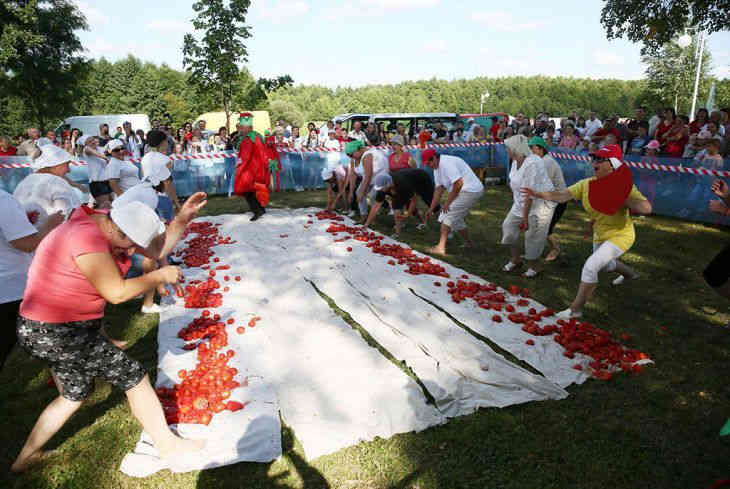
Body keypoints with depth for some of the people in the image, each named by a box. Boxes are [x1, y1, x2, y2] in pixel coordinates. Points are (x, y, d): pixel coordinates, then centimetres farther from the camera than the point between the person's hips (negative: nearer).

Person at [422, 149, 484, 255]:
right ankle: (467, 243, 33)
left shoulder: (447, 163, -20)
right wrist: (431, 209, 10)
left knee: (447, 215, -13)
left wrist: (447, 203, -18)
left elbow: (458, 183, -25)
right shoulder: (437, 168, 12)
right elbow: (439, 189, 14)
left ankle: (441, 248, -15)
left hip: (469, 190, -10)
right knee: (456, 217, 20)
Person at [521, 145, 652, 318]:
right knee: (605, 265, 31)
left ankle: (576, 308, -6)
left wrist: (622, 201, -38)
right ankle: (630, 273, 67)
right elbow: (563, 195, -22)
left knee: (590, 266, -20)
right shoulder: (586, 184, -11)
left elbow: (647, 208, -29)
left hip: (620, 234, -7)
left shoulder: (624, 186, -23)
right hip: (600, 234, 7)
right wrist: (541, 194, -37)